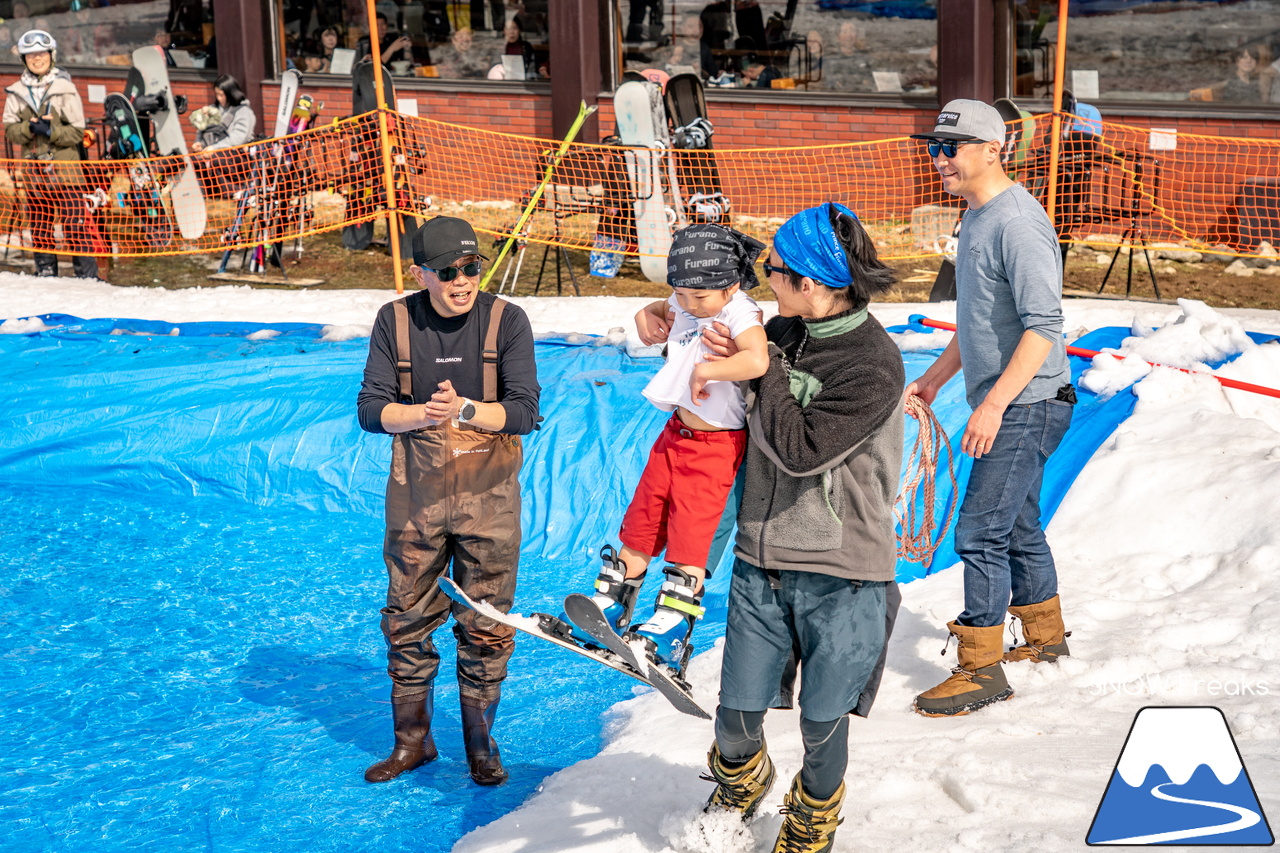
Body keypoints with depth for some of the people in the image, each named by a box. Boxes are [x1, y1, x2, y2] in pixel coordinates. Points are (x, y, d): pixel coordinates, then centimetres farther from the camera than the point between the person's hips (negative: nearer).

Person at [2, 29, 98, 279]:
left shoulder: (65, 88, -2)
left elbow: (77, 132, -3)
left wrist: (50, 131, -18)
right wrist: (30, 128, -15)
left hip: (65, 168, -4)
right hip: (34, 169, 4)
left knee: (75, 226, -9)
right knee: (39, 228, 10)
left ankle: (87, 275, -5)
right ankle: (45, 272, 20)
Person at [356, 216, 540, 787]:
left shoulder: (506, 320, -6)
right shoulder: (396, 321, -2)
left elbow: (524, 412, -10)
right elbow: (372, 409, -5)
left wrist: (465, 409, -26)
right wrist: (427, 413, -23)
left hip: (489, 492, -1)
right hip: (416, 491, 1)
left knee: (486, 625, 3)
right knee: (408, 618, 9)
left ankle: (481, 744, 20)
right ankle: (413, 740, 25)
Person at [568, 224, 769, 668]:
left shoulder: (740, 315, -19)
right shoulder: (685, 309, 5)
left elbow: (757, 361, -39)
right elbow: (655, 311, 29)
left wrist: (704, 371, -28)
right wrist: (651, 320, 8)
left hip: (716, 444, -8)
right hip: (675, 432, 8)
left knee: (688, 539, -8)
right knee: (640, 524, 15)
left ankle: (670, 635, -3)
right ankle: (608, 610, 27)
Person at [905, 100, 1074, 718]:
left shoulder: (1017, 223, -19)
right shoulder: (978, 217, 13)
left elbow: (1043, 327, -25)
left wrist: (993, 404, -28)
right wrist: (933, 379, 23)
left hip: (1024, 407, -10)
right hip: (1007, 407, 10)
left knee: (980, 534, -9)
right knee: (1017, 528, 20)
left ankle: (981, 671, -1)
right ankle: (1045, 638, 35)